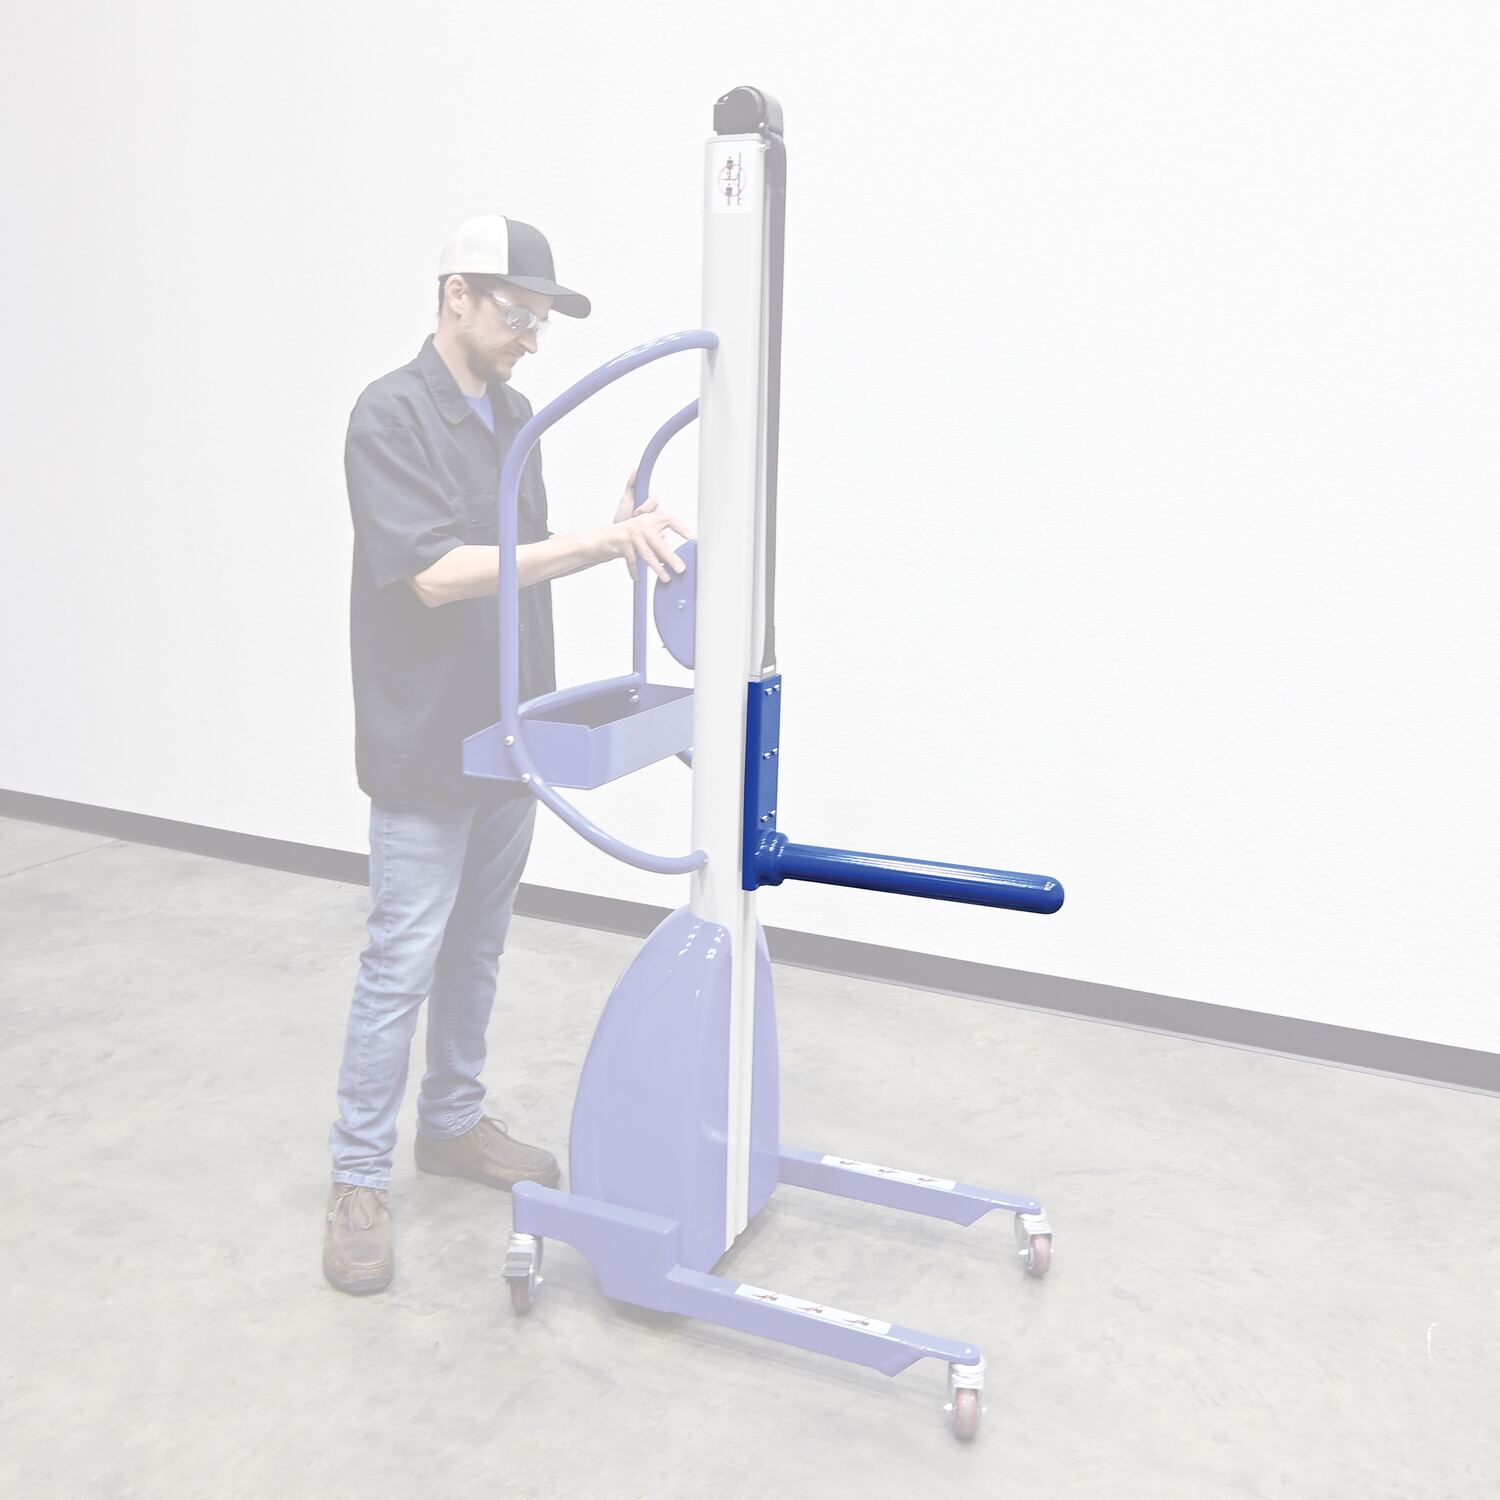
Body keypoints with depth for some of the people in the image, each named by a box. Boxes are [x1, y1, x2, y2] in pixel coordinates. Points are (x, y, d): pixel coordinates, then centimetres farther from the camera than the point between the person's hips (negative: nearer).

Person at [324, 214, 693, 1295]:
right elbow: (435, 573, -25)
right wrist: (590, 541, -29)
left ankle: (455, 1123, 32)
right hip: (425, 748, -7)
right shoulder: (392, 415, -15)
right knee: (401, 966, -1)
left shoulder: (514, 413, 11)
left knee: (476, 951, 16)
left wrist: (614, 539, -2)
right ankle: (360, 1180, 12)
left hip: (506, 737, 8)